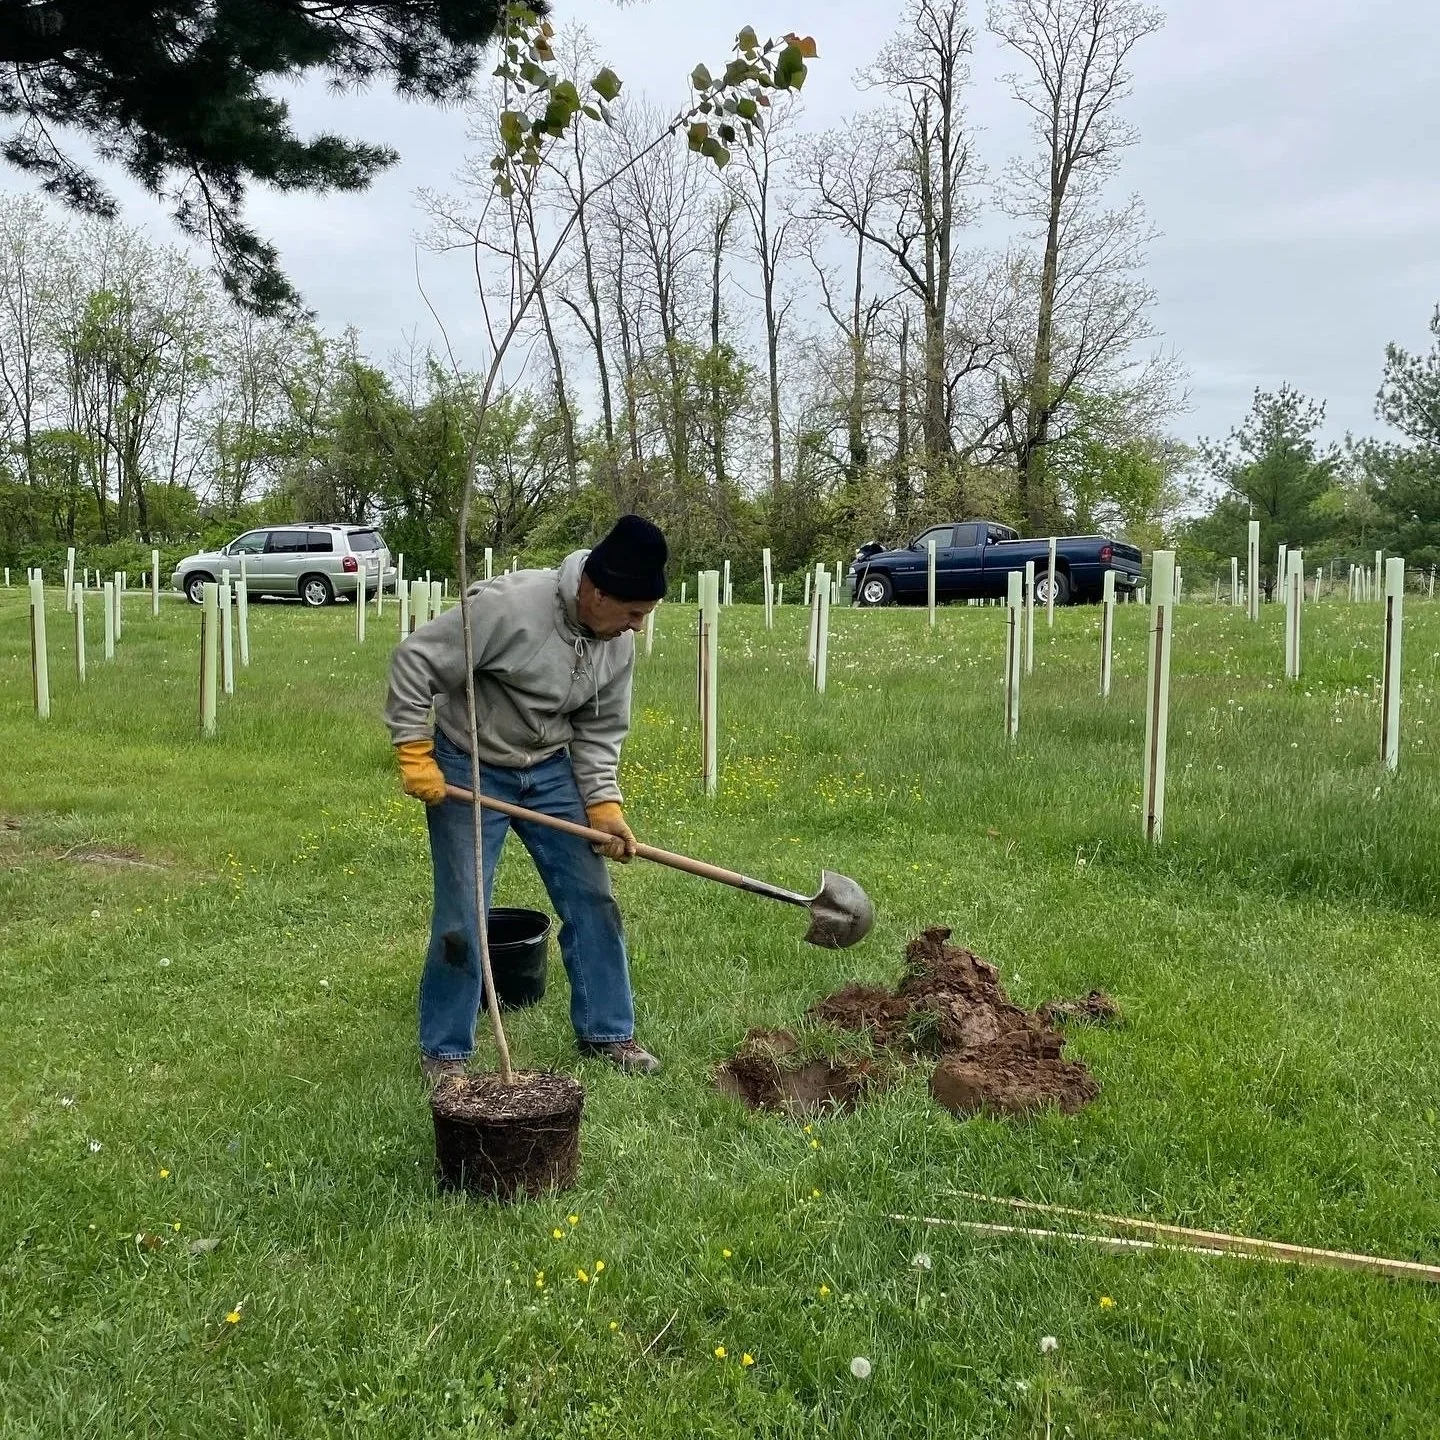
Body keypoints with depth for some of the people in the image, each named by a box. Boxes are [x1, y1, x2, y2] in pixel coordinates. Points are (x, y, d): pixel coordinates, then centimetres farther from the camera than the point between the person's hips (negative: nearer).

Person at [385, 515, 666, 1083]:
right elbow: (415, 660, -23)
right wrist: (415, 754, -22)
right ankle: (443, 1051, 15)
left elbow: (599, 732, 4)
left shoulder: (617, 642, -7)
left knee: (591, 900, 6)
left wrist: (603, 804, -7)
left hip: (551, 771, 6)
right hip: (469, 771, -6)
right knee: (462, 918, -3)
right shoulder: (507, 604, -28)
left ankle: (607, 1032, 22)